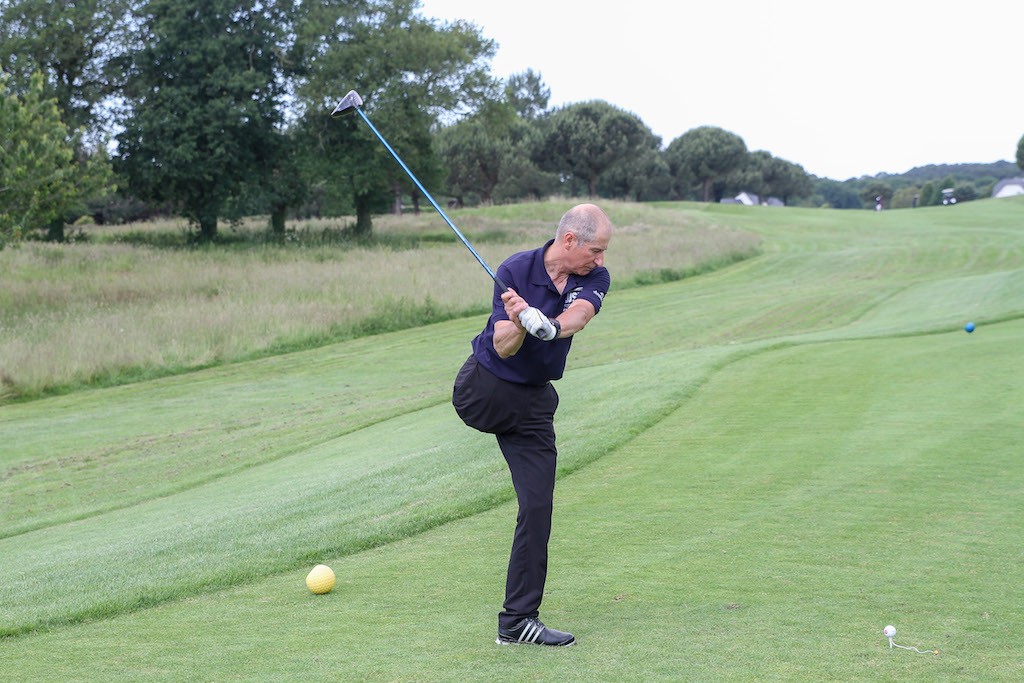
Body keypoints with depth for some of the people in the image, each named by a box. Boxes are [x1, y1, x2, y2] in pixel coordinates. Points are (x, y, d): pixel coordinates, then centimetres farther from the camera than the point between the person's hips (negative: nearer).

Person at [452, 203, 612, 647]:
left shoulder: (595, 279, -6)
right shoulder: (515, 271, -16)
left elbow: (578, 316, -28)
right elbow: (504, 348, -20)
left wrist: (550, 325, -50)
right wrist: (519, 324, -42)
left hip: (532, 402, 2)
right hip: (483, 390, -1)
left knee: (537, 508, -3)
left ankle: (518, 620, 2)